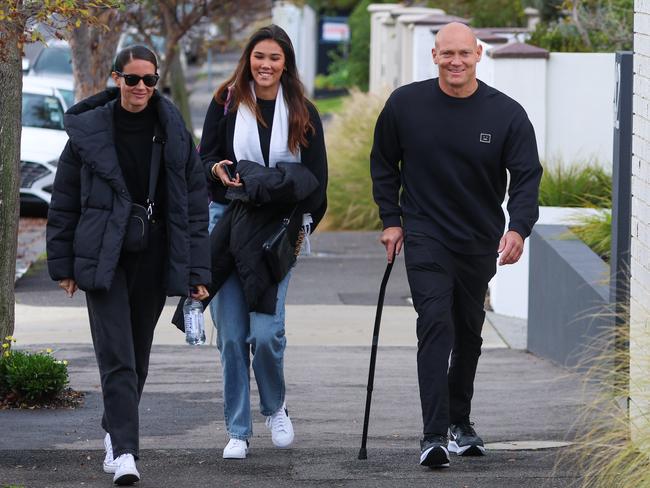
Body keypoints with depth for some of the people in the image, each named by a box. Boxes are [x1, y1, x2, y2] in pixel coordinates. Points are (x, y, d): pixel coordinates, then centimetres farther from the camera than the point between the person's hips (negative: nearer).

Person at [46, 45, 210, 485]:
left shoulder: (174, 131, 2)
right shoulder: (88, 131, -2)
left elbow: (195, 202, 4)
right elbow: (65, 201, 5)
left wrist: (196, 269, -1)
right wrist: (63, 264, 3)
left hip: (154, 258, 2)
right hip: (104, 258, -2)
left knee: (138, 355, 12)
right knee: (116, 355, -12)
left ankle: (116, 432, 32)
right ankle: (124, 451, -16)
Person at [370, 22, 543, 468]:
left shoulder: (507, 114, -8)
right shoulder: (405, 104, -5)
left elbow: (527, 176, -9)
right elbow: (383, 164, 9)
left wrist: (519, 227, -25)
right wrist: (391, 220, 4)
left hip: (480, 243, 2)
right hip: (425, 236, -2)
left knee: (468, 332, 15)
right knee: (436, 324, -17)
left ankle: (459, 422, 33)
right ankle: (434, 435, -23)